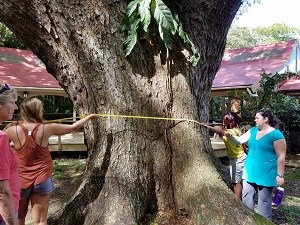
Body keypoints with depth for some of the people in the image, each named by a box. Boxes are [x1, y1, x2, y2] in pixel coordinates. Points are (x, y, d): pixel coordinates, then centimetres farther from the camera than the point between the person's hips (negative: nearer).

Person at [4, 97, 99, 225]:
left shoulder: (13, 130, -12)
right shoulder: (46, 129, -11)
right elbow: (73, 127, 2)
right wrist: (89, 117, 17)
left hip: (21, 181, 1)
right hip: (42, 180, -1)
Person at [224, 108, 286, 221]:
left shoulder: (276, 135, -15)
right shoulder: (253, 130, 7)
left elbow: (281, 157, -14)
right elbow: (240, 140, 3)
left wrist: (280, 175, -14)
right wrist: (231, 136, -17)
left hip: (266, 174, -7)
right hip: (250, 172, 7)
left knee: (264, 200, 7)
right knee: (246, 195, 13)